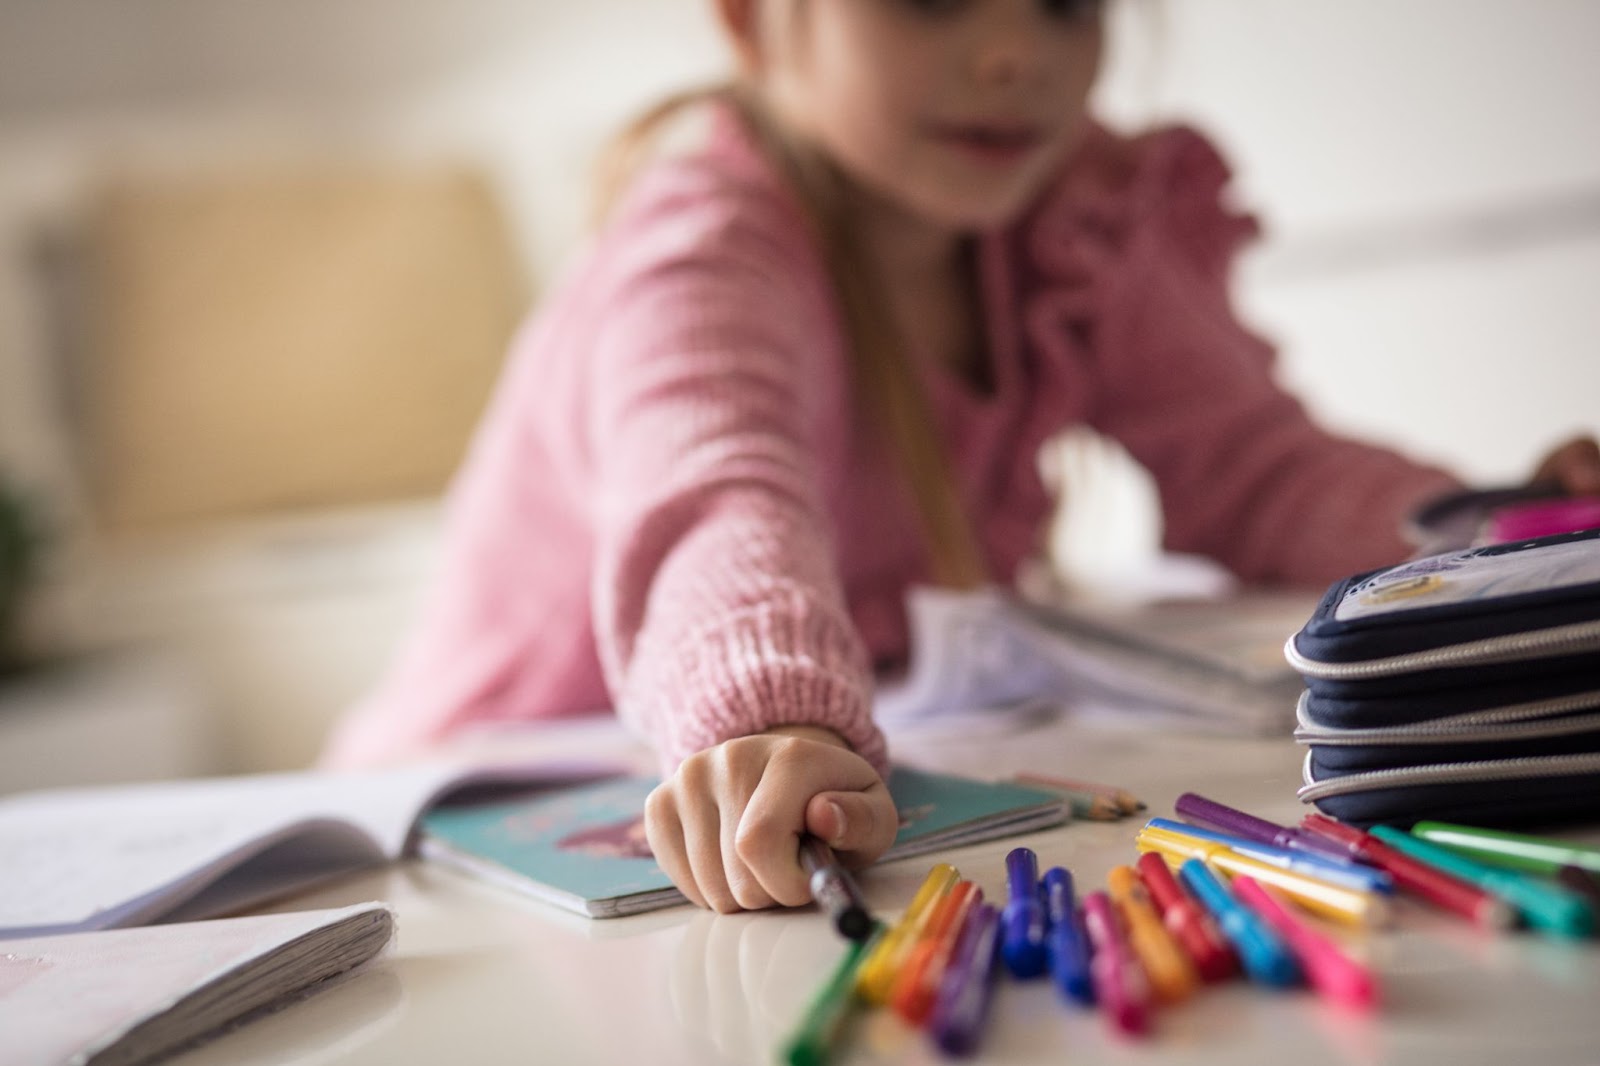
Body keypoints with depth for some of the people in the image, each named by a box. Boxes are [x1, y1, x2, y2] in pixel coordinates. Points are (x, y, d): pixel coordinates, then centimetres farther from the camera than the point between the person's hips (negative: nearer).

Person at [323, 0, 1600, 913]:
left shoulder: (1086, 225, -3)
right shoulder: (706, 249, -23)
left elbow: (1252, 465, -3)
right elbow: (716, 500, -43)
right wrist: (776, 728, -62)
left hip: (839, 792, 4)